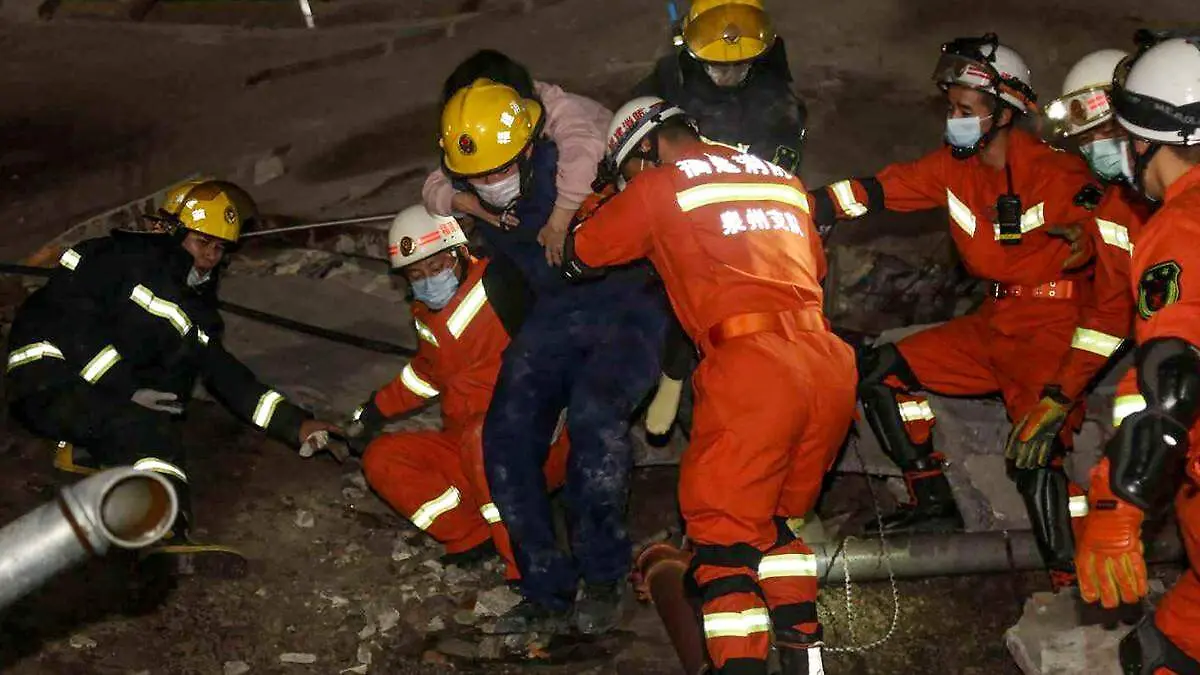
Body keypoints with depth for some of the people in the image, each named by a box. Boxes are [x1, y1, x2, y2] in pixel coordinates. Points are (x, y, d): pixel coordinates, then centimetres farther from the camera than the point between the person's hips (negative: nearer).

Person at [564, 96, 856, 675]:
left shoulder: (660, 187, 8)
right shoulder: (786, 180, 24)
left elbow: (577, 255, 15)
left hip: (750, 364, -6)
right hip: (830, 365, 6)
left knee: (722, 529, -1)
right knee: (776, 520, 21)